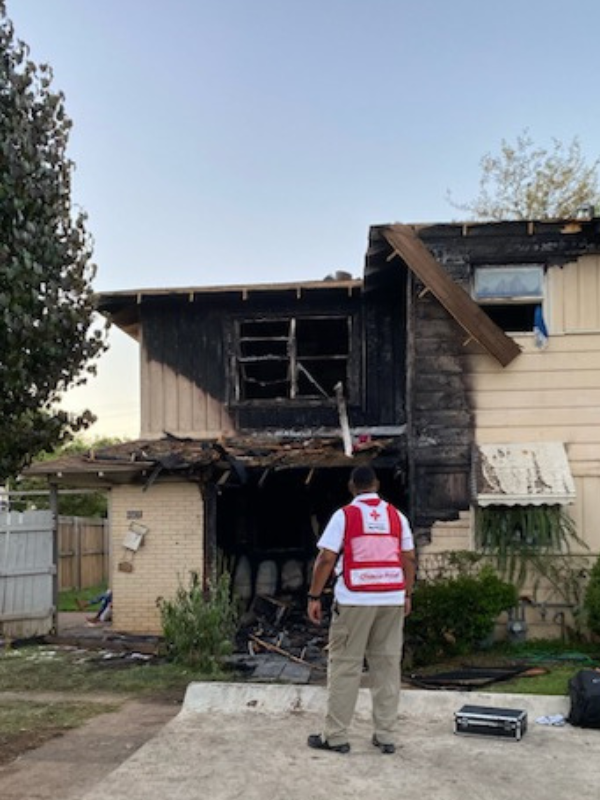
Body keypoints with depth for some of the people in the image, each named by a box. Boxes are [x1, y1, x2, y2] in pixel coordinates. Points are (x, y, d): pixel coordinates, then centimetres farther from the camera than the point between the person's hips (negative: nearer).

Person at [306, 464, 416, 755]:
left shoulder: (344, 515, -4)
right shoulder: (397, 515, 7)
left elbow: (325, 559, -8)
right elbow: (409, 559, 8)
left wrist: (314, 597, -2)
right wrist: (407, 594, 17)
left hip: (354, 600, -3)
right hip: (392, 600, 4)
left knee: (345, 666, 3)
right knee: (387, 665, 9)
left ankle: (335, 736, 6)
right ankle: (385, 736, 12)